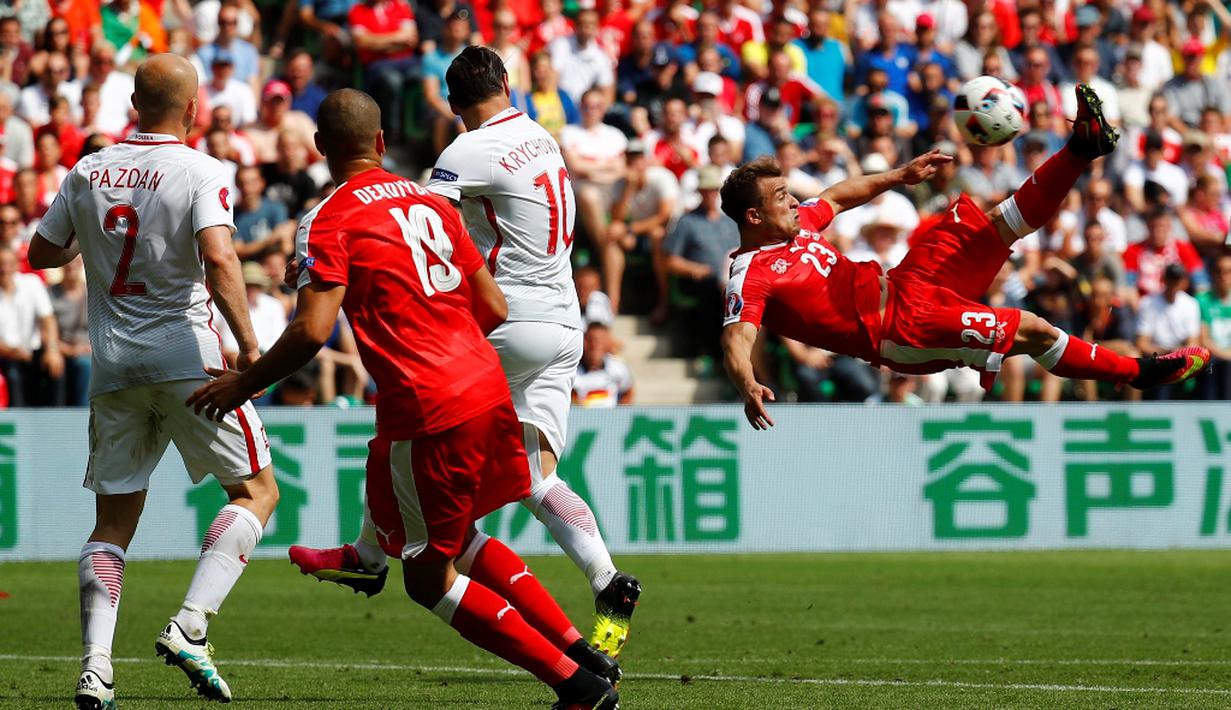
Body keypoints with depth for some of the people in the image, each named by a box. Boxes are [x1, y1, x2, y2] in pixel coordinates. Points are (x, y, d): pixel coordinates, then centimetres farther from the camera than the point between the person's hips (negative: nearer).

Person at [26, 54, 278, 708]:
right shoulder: (199, 173, -9)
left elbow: (42, 254, 17)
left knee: (113, 521, 11)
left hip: (113, 367, 5)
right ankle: (189, 628, -8)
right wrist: (248, 345, -17)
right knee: (256, 490, 9)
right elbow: (218, 262, -23)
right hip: (186, 356, -4)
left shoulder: (87, 173, 6)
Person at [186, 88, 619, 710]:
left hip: (428, 412, -8)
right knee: (459, 542, 28)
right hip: (488, 387, 8)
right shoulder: (429, 202, 14)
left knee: (429, 579, 6)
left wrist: (243, 384, -4)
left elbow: (311, 331, -17)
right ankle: (584, 654, 23)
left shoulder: (328, 222, -7)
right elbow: (493, 306, 16)